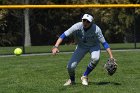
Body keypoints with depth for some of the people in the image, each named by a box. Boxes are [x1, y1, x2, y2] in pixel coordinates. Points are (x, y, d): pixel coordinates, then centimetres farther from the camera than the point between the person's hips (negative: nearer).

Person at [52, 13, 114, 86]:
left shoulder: (96, 29, -30)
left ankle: (85, 77, -8)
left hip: (94, 46, -1)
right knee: (70, 66, -13)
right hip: (81, 46, 1)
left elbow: (104, 43, -26)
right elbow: (63, 35, -31)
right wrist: (56, 46, -46)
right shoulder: (77, 27, -29)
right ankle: (72, 80, 24)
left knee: (95, 58, -35)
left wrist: (111, 57, -33)